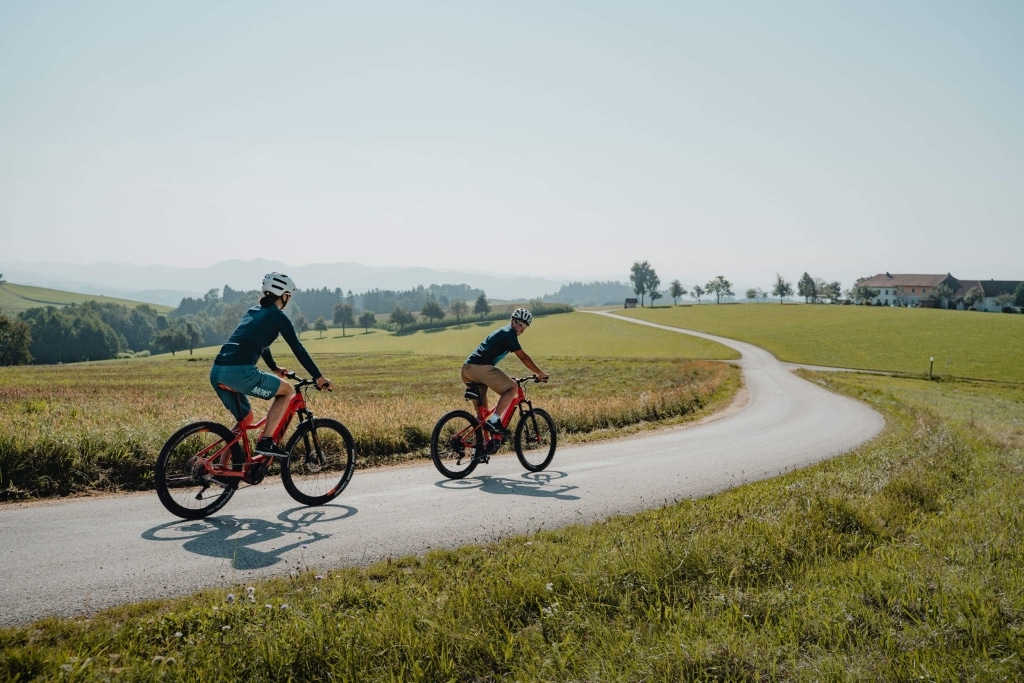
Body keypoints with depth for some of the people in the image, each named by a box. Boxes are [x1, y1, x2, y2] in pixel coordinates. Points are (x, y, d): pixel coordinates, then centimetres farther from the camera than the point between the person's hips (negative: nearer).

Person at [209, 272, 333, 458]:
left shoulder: (253, 311, 27)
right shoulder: (278, 316, 4)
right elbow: (298, 349, 3)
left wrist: (274, 368, 55)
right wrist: (319, 377, 8)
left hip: (216, 372, 8)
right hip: (240, 371, -8)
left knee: (245, 418, 25)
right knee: (287, 391, 11)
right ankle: (266, 442, 1)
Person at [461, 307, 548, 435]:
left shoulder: (501, 332, 27)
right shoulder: (509, 333, -2)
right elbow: (523, 357, -3)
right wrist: (541, 373, 5)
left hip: (467, 368, 10)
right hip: (480, 367, -10)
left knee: (481, 407, 19)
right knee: (511, 388, -8)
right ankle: (493, 421, -14)